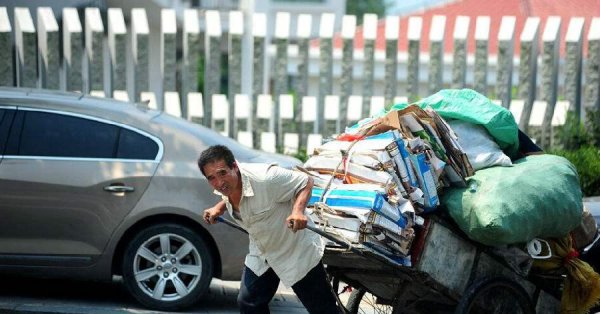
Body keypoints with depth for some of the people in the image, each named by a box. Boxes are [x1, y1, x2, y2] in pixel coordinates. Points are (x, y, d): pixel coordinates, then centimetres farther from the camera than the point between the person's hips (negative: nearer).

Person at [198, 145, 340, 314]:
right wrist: (218, 208, -4)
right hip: (260, 254, 7)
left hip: (296, 251, -7)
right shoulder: (226, 184, -10)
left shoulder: (265, 178, -33)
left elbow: (306, 182, -23)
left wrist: (298, 211, -39)